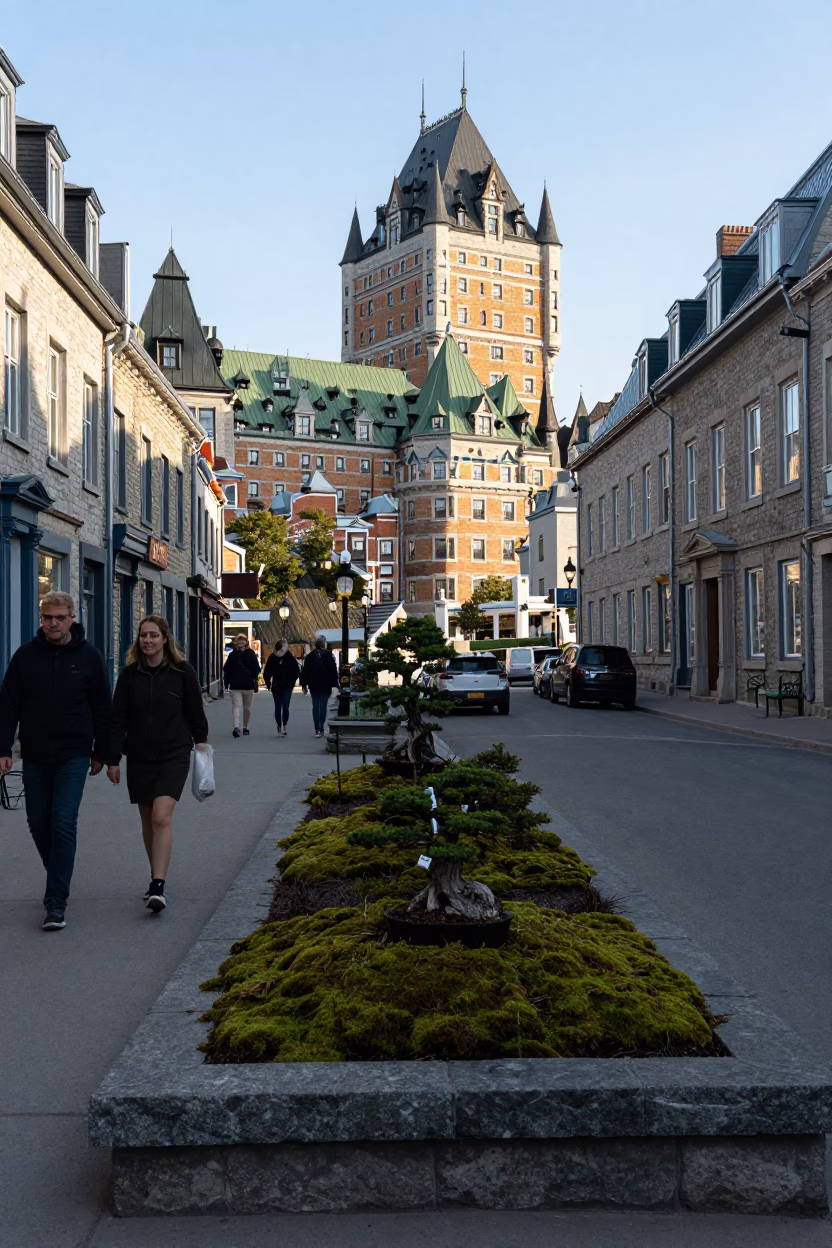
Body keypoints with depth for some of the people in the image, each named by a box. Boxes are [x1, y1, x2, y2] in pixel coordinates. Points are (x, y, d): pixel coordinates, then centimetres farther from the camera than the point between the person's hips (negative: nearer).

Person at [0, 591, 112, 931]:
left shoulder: (88, 657, -1)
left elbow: (102, 709, 5)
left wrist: (100, 753, 6)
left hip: (73, 756, -3)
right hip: (35, 756, 3)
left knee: (63, 824, -10)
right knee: (38, 824, 11)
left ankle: (57, 901, -6)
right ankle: (58, 879, 34)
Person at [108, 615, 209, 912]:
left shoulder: (183, 672, -3)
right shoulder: (129, 674, 3)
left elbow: (195, 712, 6)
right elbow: (118, 719, 3)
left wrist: (200, 743, 13)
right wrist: (113, 759, 0)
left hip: (173, 756, -3)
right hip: (139, 757, 3)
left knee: (161, 817, -16)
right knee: (148, 821, 11)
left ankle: (158, 886, -19)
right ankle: (157, 877, 26)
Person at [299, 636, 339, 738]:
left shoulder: (310, 656, 5)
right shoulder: (328, 655, -3)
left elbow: (305, 671, 6)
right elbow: (333, 671, -4)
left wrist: (304, 685, 10)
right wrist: (334, 684, 0)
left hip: (313, 685, 2)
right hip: (325, 685, -2)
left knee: (315, 706, 5)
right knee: (323, 706, 4)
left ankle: (317, 729, -3)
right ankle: (321, 729, 1)